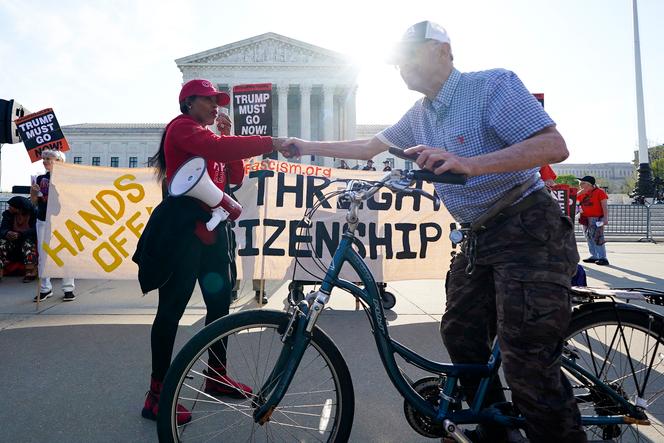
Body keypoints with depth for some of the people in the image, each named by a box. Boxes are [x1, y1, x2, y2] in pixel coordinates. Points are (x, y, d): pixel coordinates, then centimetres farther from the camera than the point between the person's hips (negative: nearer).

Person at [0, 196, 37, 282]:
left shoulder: (33, 213, -13)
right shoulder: (8, 214, -2)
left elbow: (35, 231, -23)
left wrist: (20, 234, -37)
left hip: (30, 240, -3)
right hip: (14, 241, 4)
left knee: (28, 241, -34)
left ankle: (30, 271, -39)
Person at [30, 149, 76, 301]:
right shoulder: (40, 178, 10)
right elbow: (34, 202, 14)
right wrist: (33, 191, -5)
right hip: (43, 221, 5)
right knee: (43, 255, 7)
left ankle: (68, 289, 4)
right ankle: (45, 289, 16)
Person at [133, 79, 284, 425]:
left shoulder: (208, 138, 25)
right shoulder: (182, 126, -3)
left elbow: (235, 177, 14)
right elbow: (219, 149, -25)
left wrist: (229, 136, 5)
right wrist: (269, 143, -23)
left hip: (211, 228, 9)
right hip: (184, 228, -9)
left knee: (220, 303, 12)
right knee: (172, 309, -5)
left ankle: (216, 377, 27)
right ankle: (157, 395, 5)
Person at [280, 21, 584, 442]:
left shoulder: (493, 84, -12)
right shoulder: (420, 115, 12)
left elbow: (554, 146, -23)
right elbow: (371, 146, 22)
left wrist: (466, 163, -37)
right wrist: (307, 146, 22)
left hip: (528, 232, -8)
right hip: (479, 238, 8)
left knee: (528, 360, -12)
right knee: (460, 335, 12)